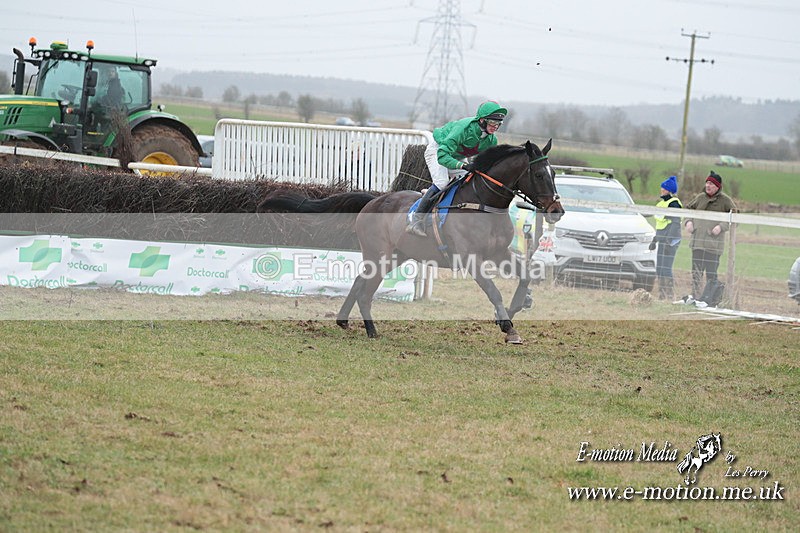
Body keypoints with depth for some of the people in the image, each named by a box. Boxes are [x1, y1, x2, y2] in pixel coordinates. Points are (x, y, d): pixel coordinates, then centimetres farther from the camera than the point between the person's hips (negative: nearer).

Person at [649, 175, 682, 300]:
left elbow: (675, 224, -18)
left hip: (671, 241, -10)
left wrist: (669, 242, -24)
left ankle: (670, 295, -12)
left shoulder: (674, 204, -12)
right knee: (659, 269, 10)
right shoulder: (662, 203, 18)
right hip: (662, 240, 10)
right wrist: (654, 240, 25)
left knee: (665, 269, -13)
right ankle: (662, 295, 14)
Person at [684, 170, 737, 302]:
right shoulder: (700, 198, 11)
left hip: (714, 244, -4)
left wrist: (721, 227, -14)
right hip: (697, 242, 4)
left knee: (711, 274, -1)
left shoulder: (725, 201, -1)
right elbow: (688, 209, 24)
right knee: (696, 272, 3)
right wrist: (688, 221, 5)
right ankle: (696, 298, 7)